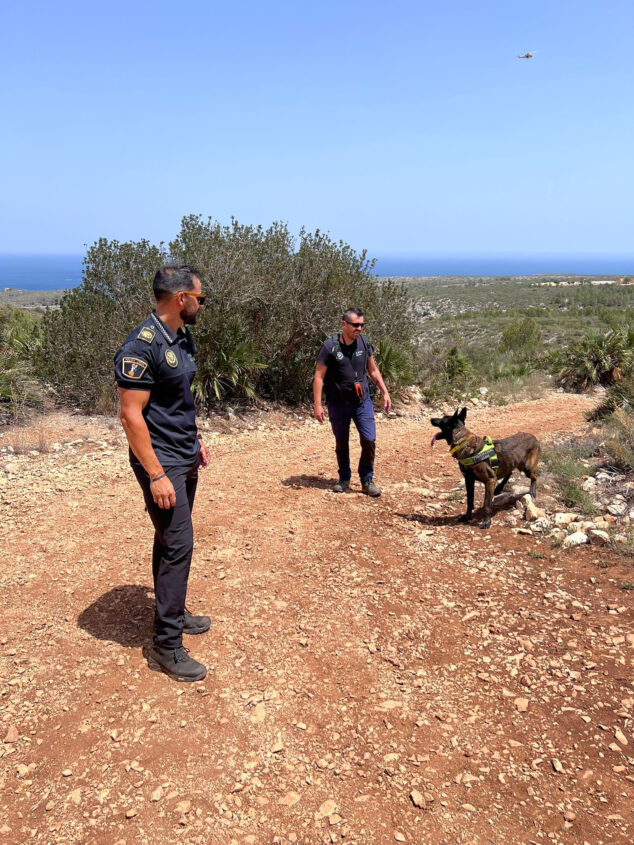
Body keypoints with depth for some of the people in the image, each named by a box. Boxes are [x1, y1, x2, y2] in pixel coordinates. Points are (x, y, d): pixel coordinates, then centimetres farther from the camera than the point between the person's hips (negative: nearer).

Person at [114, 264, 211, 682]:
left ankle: (174, 612, 34)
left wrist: (196, 439, 20)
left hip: (186, 459, 9)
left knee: (171, 540, 19)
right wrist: (156, 475, -23)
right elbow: (132, 415, -22)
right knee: (178, 545, -7)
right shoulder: (142, 346, -21)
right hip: (162, 462, -9)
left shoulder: (183, 338, 8)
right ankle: (166, 647, 4)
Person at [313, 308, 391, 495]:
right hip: (338, 404, -2)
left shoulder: (365, 344, -1)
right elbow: (319, 376, -10)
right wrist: (318, 405, -15)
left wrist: (385, 392, 9)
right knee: (341, 443, 11)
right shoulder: (330, 346, -12)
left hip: (362, 402, 2)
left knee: (369, 440, -5)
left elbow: (373, 370, 12)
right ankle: (344, 479, 29)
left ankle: (367, 480, 11)